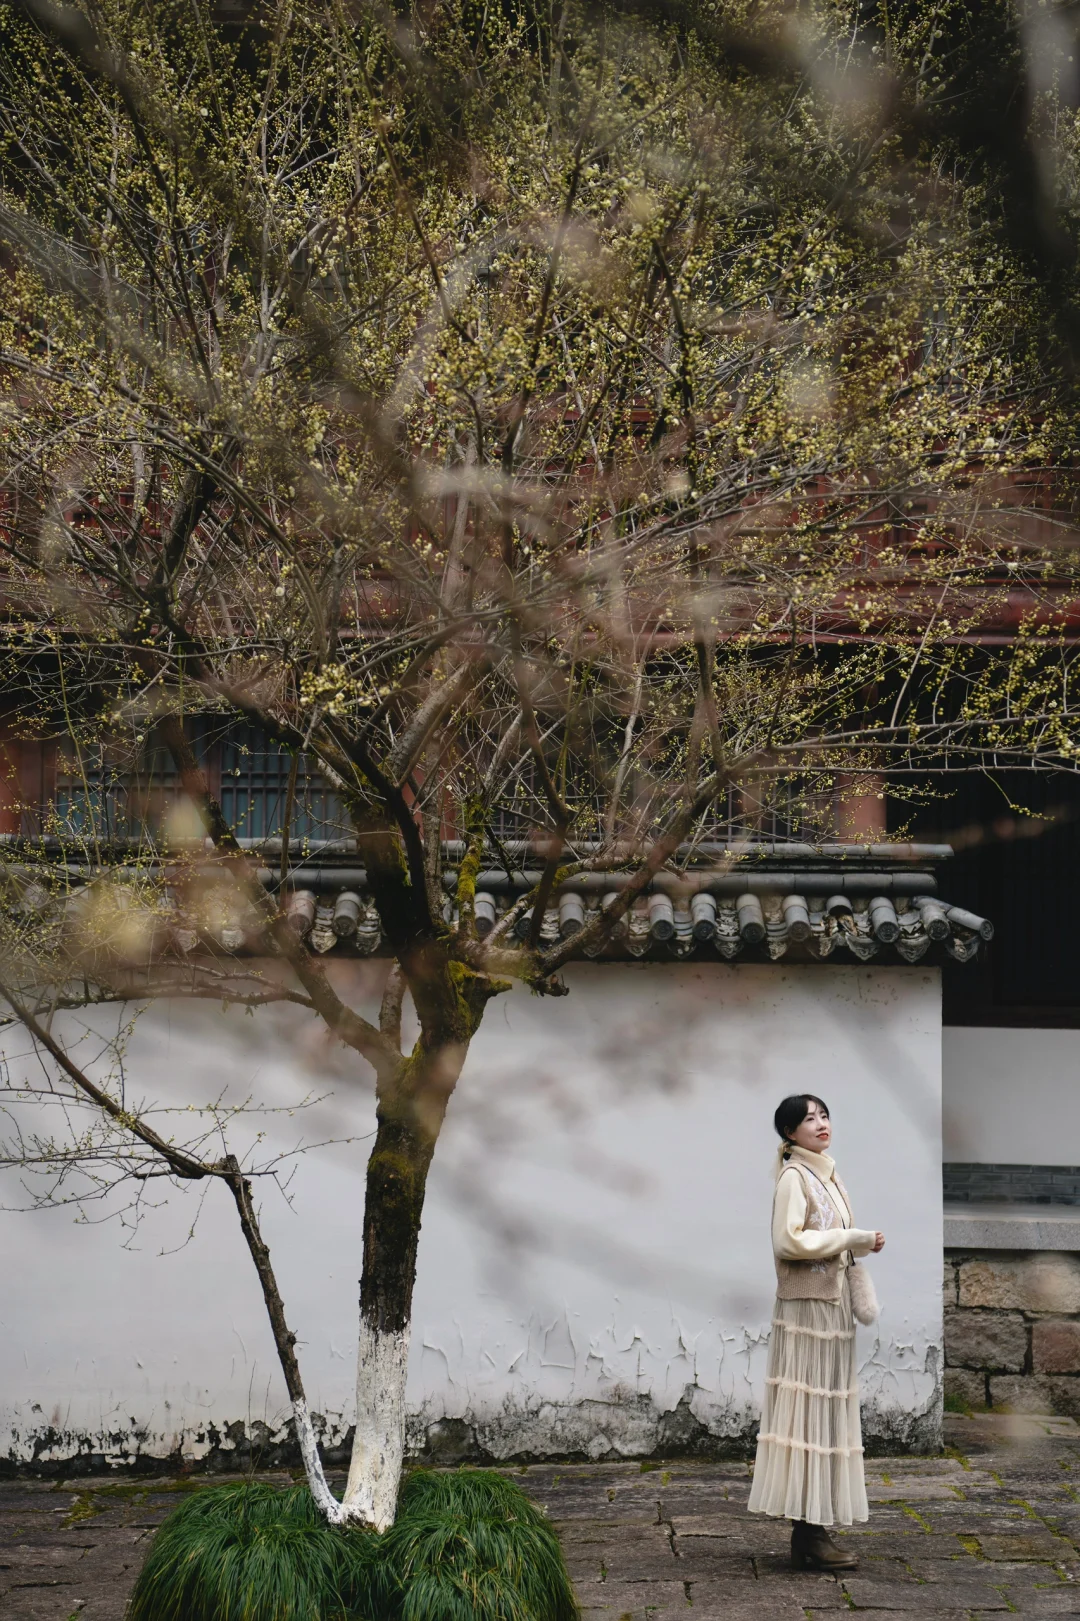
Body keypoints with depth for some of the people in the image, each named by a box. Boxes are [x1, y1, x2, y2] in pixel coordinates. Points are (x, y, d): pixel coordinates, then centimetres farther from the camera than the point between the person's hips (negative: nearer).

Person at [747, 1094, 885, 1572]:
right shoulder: (794, 1177, -10)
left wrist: (863, 1244, 3)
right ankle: (808, 1536, -5)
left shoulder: (827, 1175, 16)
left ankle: (813, 1529, 12)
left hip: (832, 1305, 9)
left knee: (824, 1416, 9)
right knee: (806, 1414, -7)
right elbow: (788, 1241, -19)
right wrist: (851, 1239, -16)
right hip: (807, 1306, -9)